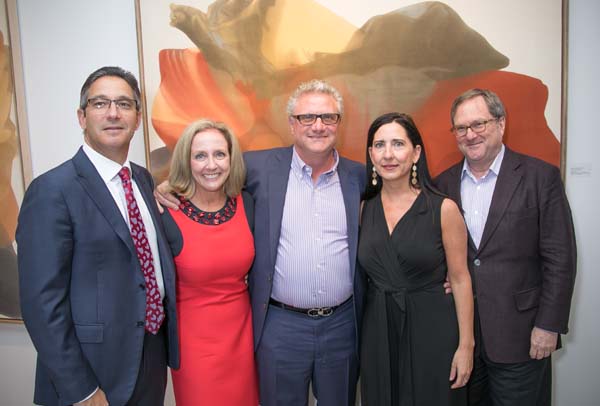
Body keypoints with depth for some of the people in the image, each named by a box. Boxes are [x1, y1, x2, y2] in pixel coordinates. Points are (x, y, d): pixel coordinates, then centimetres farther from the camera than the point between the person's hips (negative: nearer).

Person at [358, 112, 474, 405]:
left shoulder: (443, 209, -9)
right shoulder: (363, 209, 0)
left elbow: (460, 279, -6)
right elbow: (361, 274, 8)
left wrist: (466, 345, -7)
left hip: (431, 329, -3)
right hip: (377, 331, 3)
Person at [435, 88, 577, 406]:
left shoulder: (540, 177, -7)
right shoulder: (444, 183, 4)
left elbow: (560, 258, -8)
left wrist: (549, 325, -10)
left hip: (519, 334, -3)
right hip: (458, 331, 4)